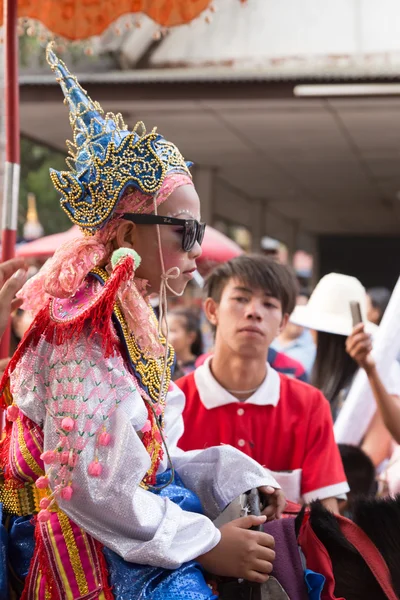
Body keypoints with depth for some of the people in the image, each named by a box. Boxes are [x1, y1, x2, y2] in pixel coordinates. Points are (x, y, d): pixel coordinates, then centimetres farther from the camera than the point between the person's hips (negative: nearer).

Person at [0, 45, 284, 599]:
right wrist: (205, 543, -17)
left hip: (133, 517, 9)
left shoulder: (129, 319, 13)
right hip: (81, 541, -8)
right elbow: (83, 480, -22)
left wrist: (239, 478, 1)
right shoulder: (87, 323, -15)